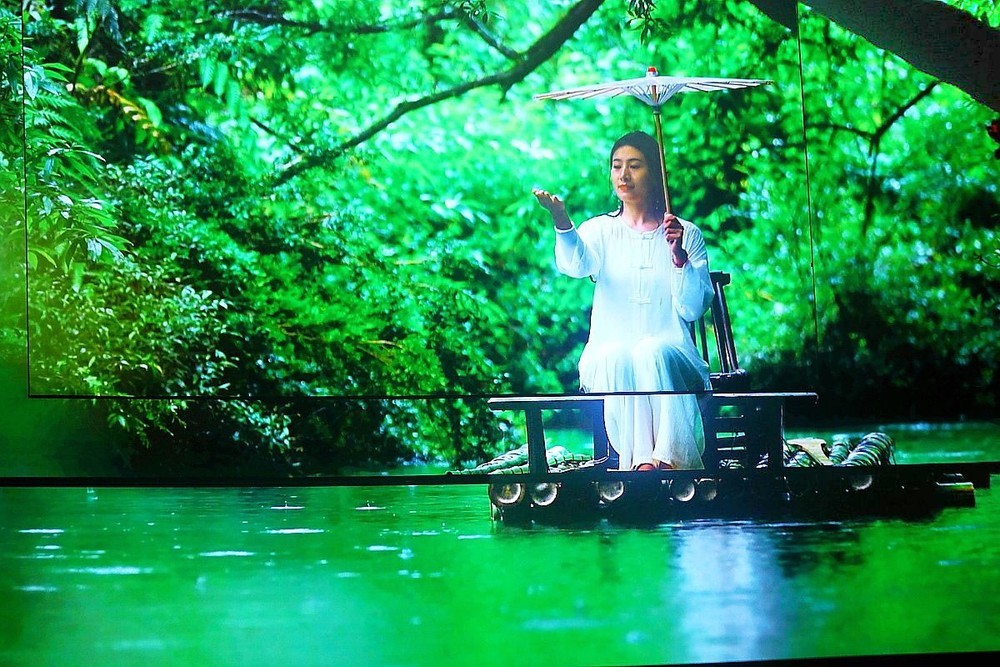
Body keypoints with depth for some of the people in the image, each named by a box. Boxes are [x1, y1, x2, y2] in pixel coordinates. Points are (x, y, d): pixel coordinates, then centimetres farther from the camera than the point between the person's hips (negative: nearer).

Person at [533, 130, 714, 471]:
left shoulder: (687, 234, 13)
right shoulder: (600, 230, 12)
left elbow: (694, 308, 2)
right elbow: (576, 263, -14)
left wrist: (679, 253, -12)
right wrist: (561, 222, -35)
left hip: (669, 354, 0)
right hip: (609, 358, 0)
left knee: (652, 353, -35)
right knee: (617, 356, -35)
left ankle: (666, 458, -47)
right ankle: (642, 459, -43)